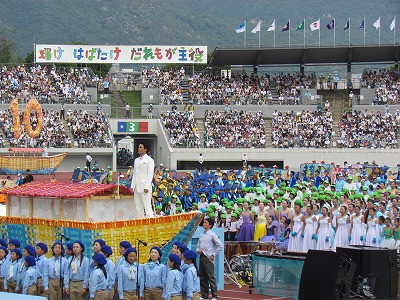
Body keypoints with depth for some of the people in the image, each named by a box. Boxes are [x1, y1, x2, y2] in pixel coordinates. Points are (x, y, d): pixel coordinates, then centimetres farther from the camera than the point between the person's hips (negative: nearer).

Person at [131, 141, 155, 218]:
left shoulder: (149, 160, -2)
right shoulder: (136, 160, 18)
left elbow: (150, 174, -8)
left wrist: (146, 187, -16)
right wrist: (132, 186, 9)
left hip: (145, 187, -7)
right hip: (137, 187, 7)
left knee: (147, 206, -10)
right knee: (137, 207, 6)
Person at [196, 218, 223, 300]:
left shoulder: (212, 235, -5)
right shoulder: (202, 235, 14)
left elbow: (220, 246, -8)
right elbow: (198, 246, 21)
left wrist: (213, 255, -9)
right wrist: (198, 250, -1)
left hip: (208, 258, -7)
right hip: (201, 257, 7)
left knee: (211, 277, -7)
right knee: (202, 278, 9)